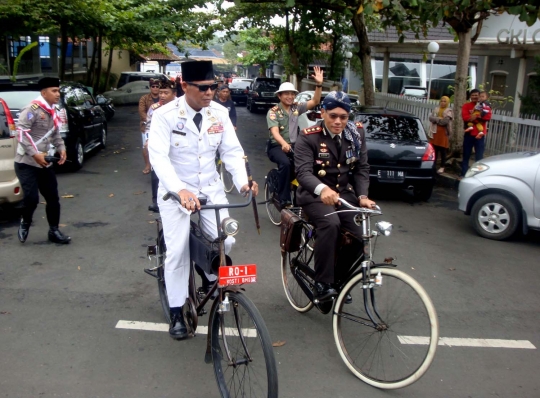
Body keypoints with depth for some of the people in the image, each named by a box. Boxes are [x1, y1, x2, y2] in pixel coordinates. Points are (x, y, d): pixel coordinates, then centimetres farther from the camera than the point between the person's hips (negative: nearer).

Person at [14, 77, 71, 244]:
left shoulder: (54, 112, 10)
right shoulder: (33, 109, -15)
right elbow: (21, 131, -20)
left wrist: (61, 148, 2)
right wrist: (35, 154, -26)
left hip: (45, 163, 8)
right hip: (26, 163, -7)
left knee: (53, 198, 7)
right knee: (32, 197, -14)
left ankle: (54, 231, 21)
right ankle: (25, 223, 16)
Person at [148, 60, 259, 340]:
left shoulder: (219, 113, -5)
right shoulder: (165, 116, -17)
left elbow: (232, 151, -5)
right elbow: (158, 157, -26)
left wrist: (242, 181, -23)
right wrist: (180, 190, -42)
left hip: (211, 188, 3)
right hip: (175, 191, -3)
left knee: (226, 240, -10)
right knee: (177, 250, -5)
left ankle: (210, 278, 25)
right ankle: (176, 314, 13)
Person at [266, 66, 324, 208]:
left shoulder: (297, 108, 6)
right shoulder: (273, 111, -7)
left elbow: (315, 101, -2)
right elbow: (274, 131, -20)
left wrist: (319, 84, -17)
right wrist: (283, 143, -39)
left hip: (293, 145, 4)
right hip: (276, 146, -4)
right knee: (285, 163, -35)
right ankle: (284, 200, -27)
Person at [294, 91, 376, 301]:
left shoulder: (356, 133, 0)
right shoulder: (308, 137, -14)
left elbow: (362, 168, 3)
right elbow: (303, 171, -26)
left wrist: (362, 195, -15)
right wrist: (322, 189, -46)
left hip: (345, 193, 5)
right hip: (315, 194, -4)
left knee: (360, 233, -16)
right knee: (330, 224, -34)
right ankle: (323, 284, -21)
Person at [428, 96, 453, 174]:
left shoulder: (449, 111, -3)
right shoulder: (436, 109, 13)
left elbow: (445, 121, -16)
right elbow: (431, 118, -1)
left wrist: (436, 119, -5)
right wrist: (440, 119, -13)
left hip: (443, 132, -4)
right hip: (435, 131, 4)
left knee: (442, 150, -1)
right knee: (434, 149, 8)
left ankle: (442, 167, 4)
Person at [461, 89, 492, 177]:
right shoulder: (466, 106, 5)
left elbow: (488, 116, -11)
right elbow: (465, 117, -12)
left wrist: (474, 116, -16)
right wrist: (479, 116, -16)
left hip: (480, 135, 0)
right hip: (469, 134, 0)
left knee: (479, 157, 1)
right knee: (466, 156, 7)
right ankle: (463, 174, 14)